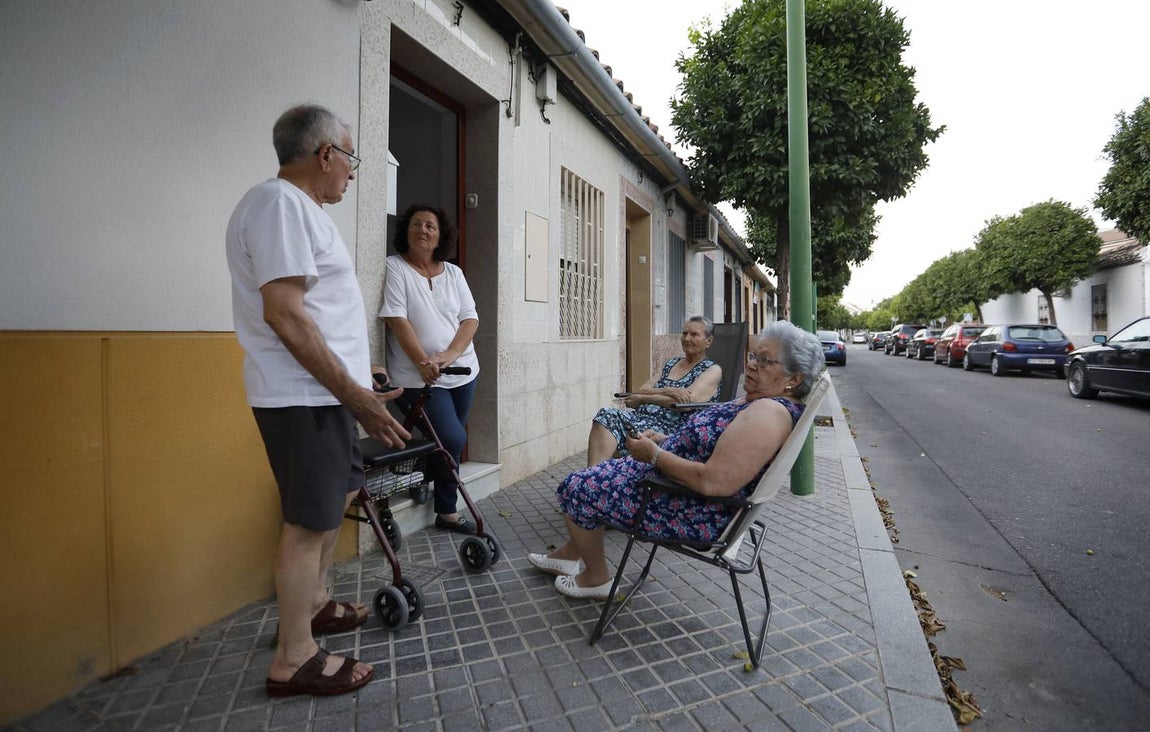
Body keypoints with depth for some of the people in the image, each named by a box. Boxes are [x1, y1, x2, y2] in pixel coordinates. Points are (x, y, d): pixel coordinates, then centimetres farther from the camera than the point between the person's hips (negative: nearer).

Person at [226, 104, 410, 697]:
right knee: (311, 521, -2)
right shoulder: (280, 202, -13)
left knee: (338, 497, 20)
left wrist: (354, 372, 25)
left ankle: (314, 604, 37)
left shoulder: (298, 207, 18)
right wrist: (353, 392, -22)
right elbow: (283, 313, -23)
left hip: (324, 392, 11)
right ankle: (294, 660, 13)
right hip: (303, 397, -11)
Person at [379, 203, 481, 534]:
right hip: (419, 376, -5)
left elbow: (470, 319, 3)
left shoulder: (453, 272, 11)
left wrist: (448, 355, -14)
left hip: (461, 371, 5)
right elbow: (397, 320, -11)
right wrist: (424, 363, -21)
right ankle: (447, 509, 11)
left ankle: (445, 510, 30)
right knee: (453, 440, -13)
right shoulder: (395, 267, -2)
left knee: (452, 441, 11)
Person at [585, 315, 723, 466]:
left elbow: (686, 401, -10)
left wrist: (641, 398, -4)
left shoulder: (712, 370, 7)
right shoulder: (671, 363, 24)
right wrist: (667, 391, -10)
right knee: (606, 415, -25)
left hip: (671, 427, -5)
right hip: (642, 417, 5)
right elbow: (640, 391, 10)